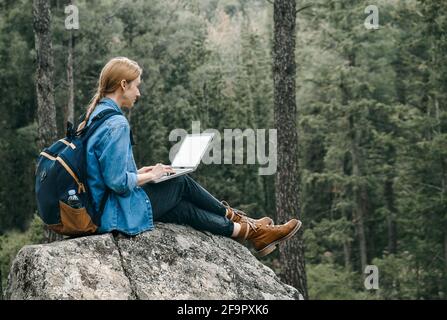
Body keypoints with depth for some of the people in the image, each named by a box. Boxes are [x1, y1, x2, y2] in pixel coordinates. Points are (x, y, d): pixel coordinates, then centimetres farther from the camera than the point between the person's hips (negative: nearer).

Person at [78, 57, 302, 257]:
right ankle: (233, 217, 29)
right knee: (182, 183, 8)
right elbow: (118, 182, -26)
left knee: (183, 208, 18)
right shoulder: (116, 124, -22)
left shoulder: (95, 115, 9)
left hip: (99, 208, 9)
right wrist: (150, 175, -10)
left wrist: (139, 173, 9)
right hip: (119, 213, -9)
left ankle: (248, 230, 30)